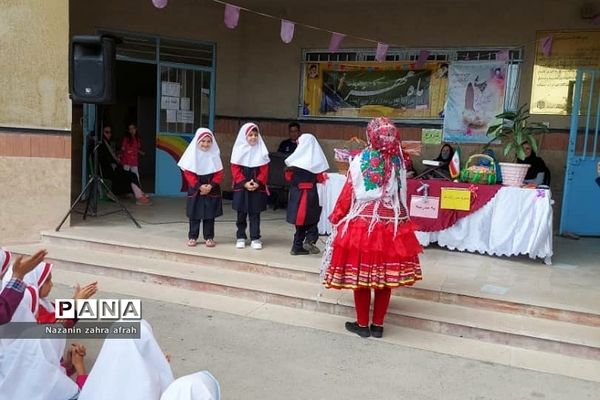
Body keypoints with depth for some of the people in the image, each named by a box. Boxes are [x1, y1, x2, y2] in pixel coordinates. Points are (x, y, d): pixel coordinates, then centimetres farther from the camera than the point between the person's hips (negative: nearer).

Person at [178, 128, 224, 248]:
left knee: (210, 214, 6)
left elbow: (219, 173, -1)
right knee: (194, 214, 6)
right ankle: (192, 237, 15)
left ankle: (209, 237, 15)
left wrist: (211, 185, -14)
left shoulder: (215, 154, -1)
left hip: (211, 190, 1)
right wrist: (199, 186, -16)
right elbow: (188, 173, -8)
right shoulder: (192, 154, -5)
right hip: (195, 190, -1)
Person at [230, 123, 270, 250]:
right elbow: (235, 169, -4)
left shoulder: (261, 150, 2)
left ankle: (255, 238, 7)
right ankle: (241, 237, 18)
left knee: (255, 214, 3)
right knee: (241, 213, 7)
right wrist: (244, 183, -13)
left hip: (257, 188, 0)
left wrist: (258, 182, -13)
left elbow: (264, 170, 0)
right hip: (241, 187, 0)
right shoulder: (239, 149, 0)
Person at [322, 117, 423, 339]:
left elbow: (348, 193, -3)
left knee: (361, 275, 8)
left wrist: (337, 218, 8)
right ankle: (378, 325, 21)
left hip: (362, 223, -3)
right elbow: (401, 194, 5)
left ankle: (362, 324, 19)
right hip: (390, 224, 3)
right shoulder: (398, 161, 0)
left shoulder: (360, 161, -7)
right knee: (384, 276, 11)